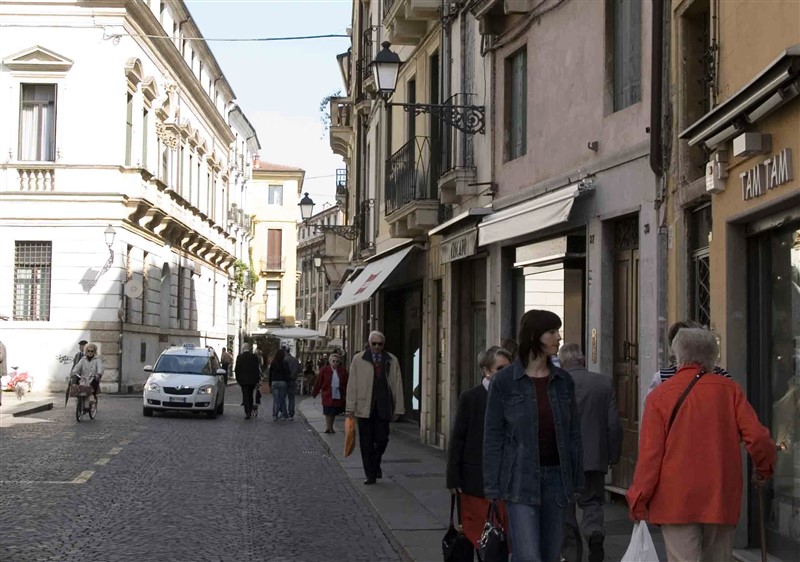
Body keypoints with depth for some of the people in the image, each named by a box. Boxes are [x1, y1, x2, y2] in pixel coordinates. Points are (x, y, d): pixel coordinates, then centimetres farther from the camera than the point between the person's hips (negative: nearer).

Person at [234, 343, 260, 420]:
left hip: (243, 380, -2)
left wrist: (238, 379, 9)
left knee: (245, 396, -1)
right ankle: (250, 410, 21)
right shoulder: (254, 356, -2)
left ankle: (247, 413, -10)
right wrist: (257, 379, 7)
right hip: (252, 379, 2)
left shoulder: (239, 357, -5)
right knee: (250, 395, 17)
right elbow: (257, 368, -1)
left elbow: (237, 369, -1)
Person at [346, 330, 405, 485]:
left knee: (382, 439, -1)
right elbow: (352, 384, 3)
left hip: (383, 408, 1)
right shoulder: (358, 360, 4)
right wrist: (350, 407, -2)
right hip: (364, 407, -1)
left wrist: (398, 408, 3)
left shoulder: (392, 361, 7)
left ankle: (375, 463, 28)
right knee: (366, 443, 2)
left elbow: (397, 385, 7)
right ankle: (370, 474, 11)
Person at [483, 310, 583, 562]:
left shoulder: (563, 380, 8)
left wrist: (577, 480, 10)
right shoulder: (504, 381, -5)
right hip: (521, 479, -4)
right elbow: (493, 437, -3)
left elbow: (574, 434, 12)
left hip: (556, 476, 4)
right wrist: (493, 488, -6)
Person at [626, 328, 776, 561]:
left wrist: (638, 500, 2)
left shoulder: (660, 395, -3)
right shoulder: (729, 389, 2)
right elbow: (758, 438, -3)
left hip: (676, 501, -2)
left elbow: (650, 454, -6)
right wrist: (764, 469, 18)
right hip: (722, 499, 2)